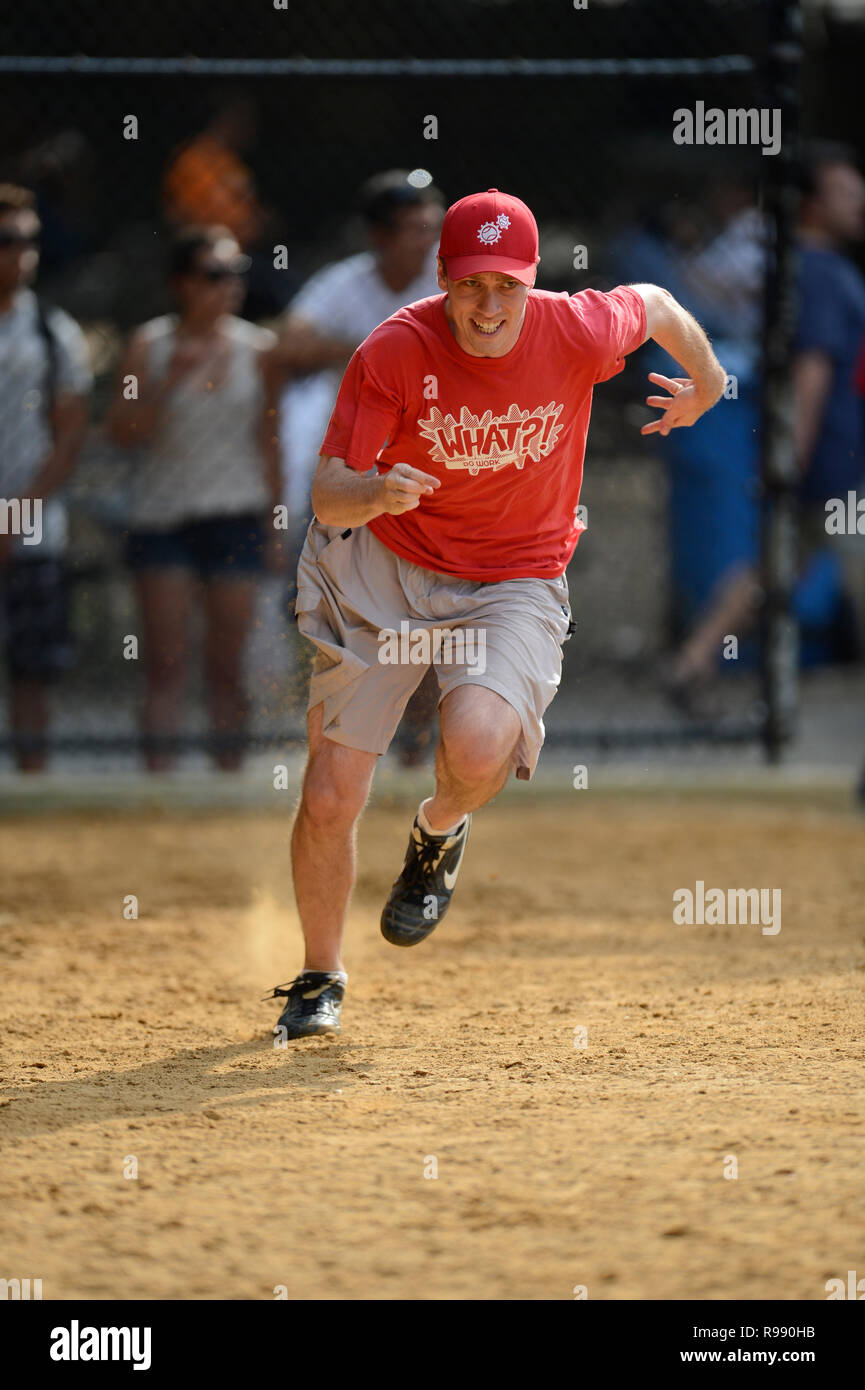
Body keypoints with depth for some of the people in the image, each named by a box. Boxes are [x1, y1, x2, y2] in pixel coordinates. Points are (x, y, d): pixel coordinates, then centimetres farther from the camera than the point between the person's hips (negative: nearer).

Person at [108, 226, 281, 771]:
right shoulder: (150, 345, 0)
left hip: (235, 517, 1)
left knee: (227, 666, 2)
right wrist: (170, 382, -18)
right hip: (161, 516, -1)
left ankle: (230, 767, 4)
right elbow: (124, 431, -5)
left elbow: (269, 440, 10)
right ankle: (159, 772, -4)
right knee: (166, 665, -4)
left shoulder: (257, 348, 5)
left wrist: (274, 523, 9)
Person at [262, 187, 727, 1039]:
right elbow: (327, 492, -20)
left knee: (479, 745, -30)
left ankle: (440, 831, 8)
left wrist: (707, 381, 23)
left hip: (515, 580, -1)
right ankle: (320, 977, 25)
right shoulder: (395, 352, -20)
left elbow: (653, 305, 5)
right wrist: (374, 492, -43)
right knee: (328, 801, -2)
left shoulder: (577, 332, -19)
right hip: (386, 568, 1)